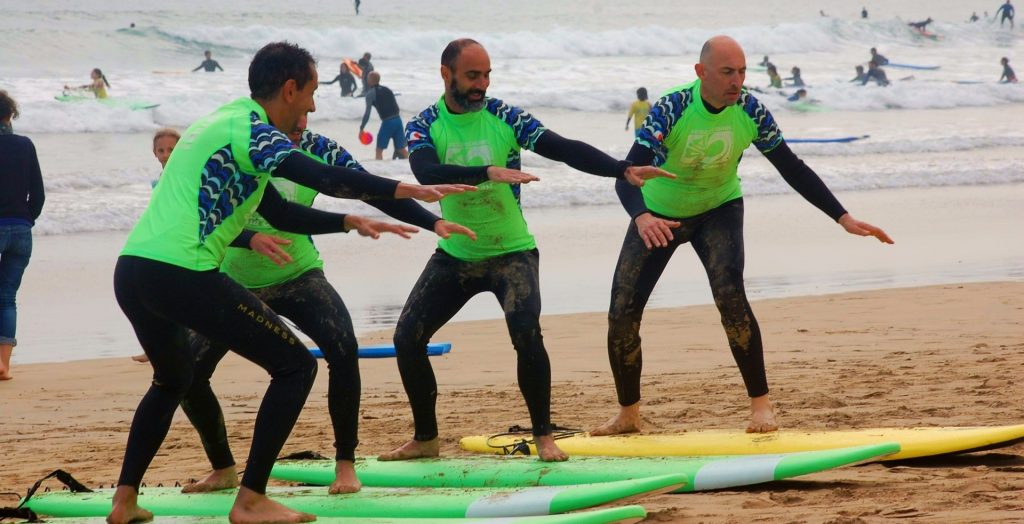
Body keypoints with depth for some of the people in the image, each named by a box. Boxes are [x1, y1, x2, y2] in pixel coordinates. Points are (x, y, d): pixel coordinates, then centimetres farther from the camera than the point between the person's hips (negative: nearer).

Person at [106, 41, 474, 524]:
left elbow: (280, 213, 31)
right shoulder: (250, 129, -5)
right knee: (296, 366, 0)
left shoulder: (225, 124, 25)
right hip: (181, 275, -10)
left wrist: (350, 222, 30)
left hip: (131, 271, 10)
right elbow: (322, 178, -20)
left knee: (173, 379, 33)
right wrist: (407, 190, -14)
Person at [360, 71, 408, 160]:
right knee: (401, 149, 11)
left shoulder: (371, 93, -2)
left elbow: (367, 113, -7)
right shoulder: (387, 89, 18)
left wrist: (361, 128, -1)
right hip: (398, 119, 6)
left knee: (379, 150, 3)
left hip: (387, 122, -6)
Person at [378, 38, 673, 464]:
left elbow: (566, 150, -16)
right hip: (455, 254, 3)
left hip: (511, 252, -2)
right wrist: (489, 172, -41)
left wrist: (623, 170, -29)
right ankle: (425, 439, 14)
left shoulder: (505, 118, -8)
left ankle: (543, 436, -8)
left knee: (526, 333, -24)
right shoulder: (424, 126, -6)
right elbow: (426, 173, -27)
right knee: (407, 338, -4)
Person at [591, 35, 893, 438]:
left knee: (729, 294, -25)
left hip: (719, 209, 1)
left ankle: (760, 403, -15)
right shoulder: (671, 109, -29)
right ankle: (628, 415, 14)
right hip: (658, 215, 0)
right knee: (622, 314, -5)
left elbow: (793, 169, -11)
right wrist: (641, 218, -57)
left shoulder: (751, 112, -20)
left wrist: (844, 219, -16)